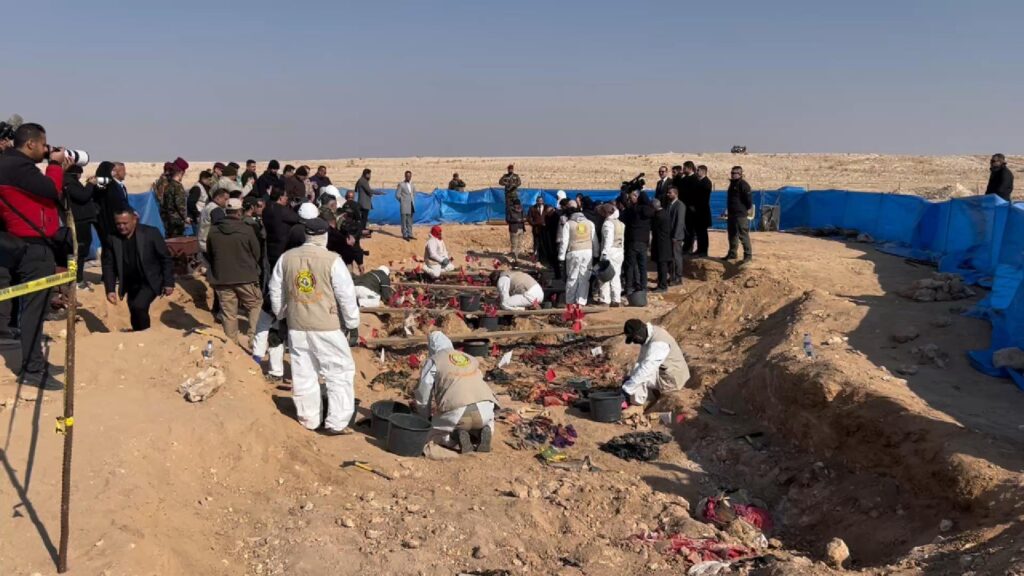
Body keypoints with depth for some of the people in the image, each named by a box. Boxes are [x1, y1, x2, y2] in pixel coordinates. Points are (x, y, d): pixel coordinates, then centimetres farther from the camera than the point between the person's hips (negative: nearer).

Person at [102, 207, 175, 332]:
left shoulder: (151, 233, -15)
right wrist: (110, 289, -9)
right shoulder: (112, 238, -7)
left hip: (150, 281, -4)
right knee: (136, 318, 12)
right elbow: (108, 265, -1)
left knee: (139, 306, -25)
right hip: (131, 284, 4)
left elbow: (166, 259, -8)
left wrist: (168, 282, -10)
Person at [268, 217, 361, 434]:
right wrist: (353, 325, 0)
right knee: (340, 372, 6)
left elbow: (275, 291, 11)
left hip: (296, 326, 5)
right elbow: (347, 296, -10)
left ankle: (309, 419, 25)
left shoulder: (286, 258, 1)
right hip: (327, 327, -4)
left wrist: (281, 317, 25)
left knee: (303, 374, 14)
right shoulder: (332, 261, -13)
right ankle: (336, 423, 5)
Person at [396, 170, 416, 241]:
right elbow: (397, 195, -8)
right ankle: (405, 235, 2)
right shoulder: (401, 184, -7)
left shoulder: (411, 185, 12)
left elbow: (414, 192, 29)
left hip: (411, 205, 6)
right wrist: (403, 201, -3)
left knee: (410, 220, 10)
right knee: (404, 220, -2)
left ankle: (409, 234, 16)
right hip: (404, 205, -6)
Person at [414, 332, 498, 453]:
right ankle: (484, 433, 4)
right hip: (485, 407, 4)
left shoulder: (433, 361, 14)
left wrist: (424, 417, 32)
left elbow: (423, 393, 14)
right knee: (488, 423, 38)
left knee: (432, 434, 22)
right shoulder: (471, 359, 29)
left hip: (456, 411, -4)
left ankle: (456, 437, -5)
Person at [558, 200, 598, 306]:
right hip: (588, 251, 2)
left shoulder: (568, 224, -2)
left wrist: (561, 256, 0)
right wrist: (595, 253, 16)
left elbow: (564, 241, -4)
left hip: (574, 252, -2)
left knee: (572, 277, 6)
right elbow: (595, 240, 10)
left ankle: (570, 301, 9)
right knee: (584, 278, 4)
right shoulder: (590, 223, 8)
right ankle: (581, 301, 0)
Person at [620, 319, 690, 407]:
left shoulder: (658, 344, -31)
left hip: (671, 379, -10)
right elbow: (641, 360, 2)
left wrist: (626, 389, -31)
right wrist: (631, 376, -8)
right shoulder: (648, 335, -2)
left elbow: (645, 369, -34)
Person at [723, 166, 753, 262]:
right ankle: (732, 254, 23)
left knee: (743, 235, -8)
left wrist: (748, 209, -10)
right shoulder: (732, 184, 16)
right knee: (732, 234, 15)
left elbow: (748, 198, -16)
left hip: (741, 215, -10)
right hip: (732, 214, 10)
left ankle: (748, 255, -3)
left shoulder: (743, 184, -14)